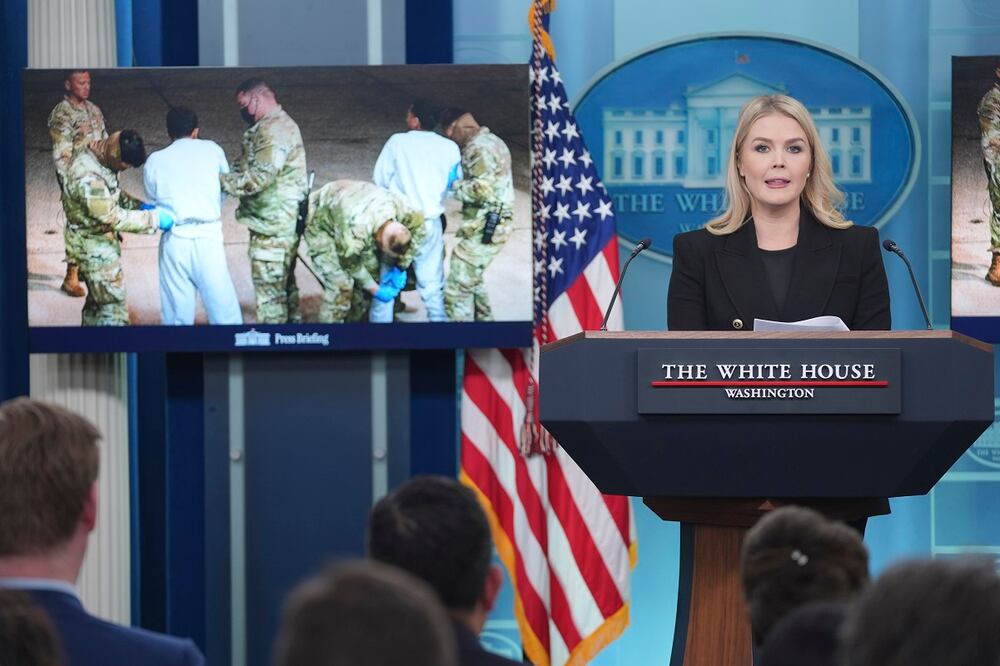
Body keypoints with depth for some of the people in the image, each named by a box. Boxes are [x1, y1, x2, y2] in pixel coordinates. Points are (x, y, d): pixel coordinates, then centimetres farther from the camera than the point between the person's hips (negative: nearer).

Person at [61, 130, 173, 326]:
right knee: (113, 304, -4)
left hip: (101, 242, 10)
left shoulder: (100, 160, -3)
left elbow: (114, 194, 13)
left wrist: (139, 205, -3)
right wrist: (154, 219, -25)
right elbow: (113, 217, -29)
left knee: (97, 299, 22)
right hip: (94, 247, -10)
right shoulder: (87, 177, -34)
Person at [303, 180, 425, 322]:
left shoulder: (402, 208, -27)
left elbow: (418, 230, -4)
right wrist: (375, 290, -11)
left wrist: (401, 268, -4)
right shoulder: (354, 232, -42)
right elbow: (350, 264, -21)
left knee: (370, 272, -3)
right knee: (340, 285, -20)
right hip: (319, 224, -7)